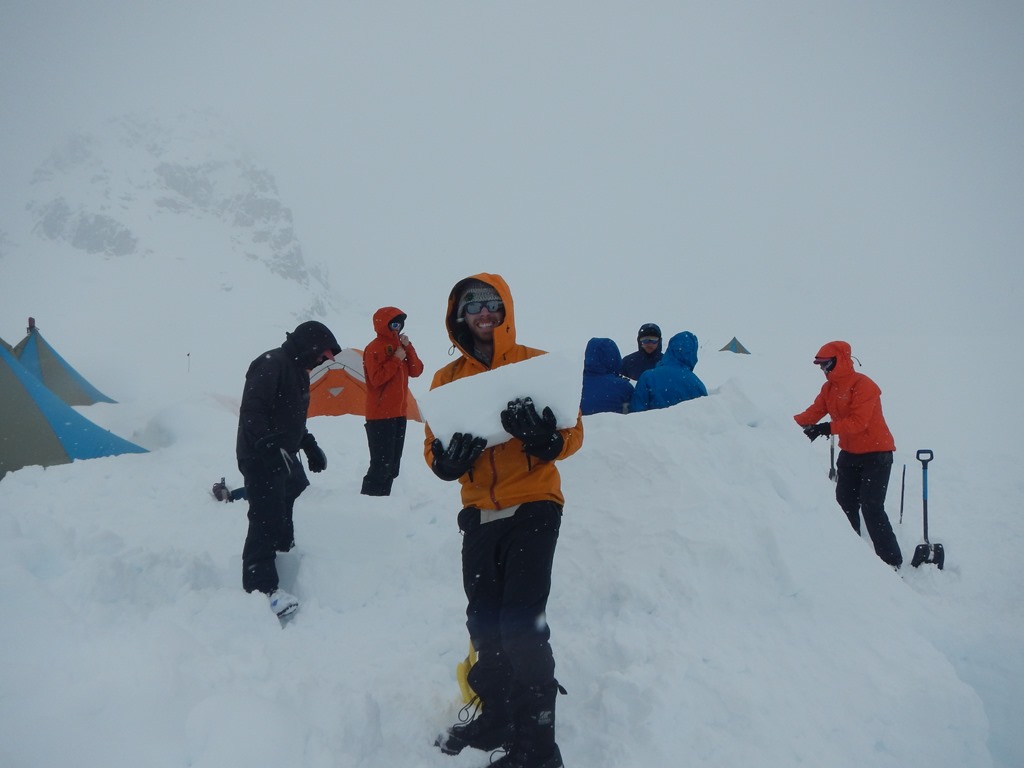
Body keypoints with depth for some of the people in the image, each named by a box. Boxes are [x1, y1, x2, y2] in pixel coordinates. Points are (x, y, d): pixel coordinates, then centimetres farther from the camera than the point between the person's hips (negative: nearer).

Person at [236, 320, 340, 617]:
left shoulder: (298, 370, 14)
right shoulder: (271, 364, -18)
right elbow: (251, 412, -26)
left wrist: (310, 447, 20)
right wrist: (272, 445, -33)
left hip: (284, 456, 10)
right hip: (261, 458, -10)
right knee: (267, 520, -11)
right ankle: (261, 587, -8)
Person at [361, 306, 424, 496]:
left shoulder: (400, 345, 16)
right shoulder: (374, 348, -10)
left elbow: (416, 371, 7)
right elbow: (376, 378, -20)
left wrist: (408, 347, -4)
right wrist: (396, 359, -17)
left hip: (398, 413, 9)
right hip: (380, 415, -8)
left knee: (392, 465, 12)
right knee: (382, 464, -10)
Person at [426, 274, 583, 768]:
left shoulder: (538, 364, -2)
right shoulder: (447, 378, 8)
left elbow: (573, 433, -5)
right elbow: (433, 447, 7)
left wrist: (544, 434, -27)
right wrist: (447, 459, -17)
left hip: (532, 509, -4)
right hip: (479, 515, 5)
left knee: (521, 625, -10)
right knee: (484, 624, 13)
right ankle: (497, 718, 31)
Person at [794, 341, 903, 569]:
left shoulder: (863, 385, -20)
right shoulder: (829, 388, 5)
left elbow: (858, 422, -29)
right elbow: (813, 413, -2)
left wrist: (827, 428, -37)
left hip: (875, 453, -8)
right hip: (849, 453, 8)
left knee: (871, 509, -13)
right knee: (845, 505, 11)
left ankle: (892, 561, -5)